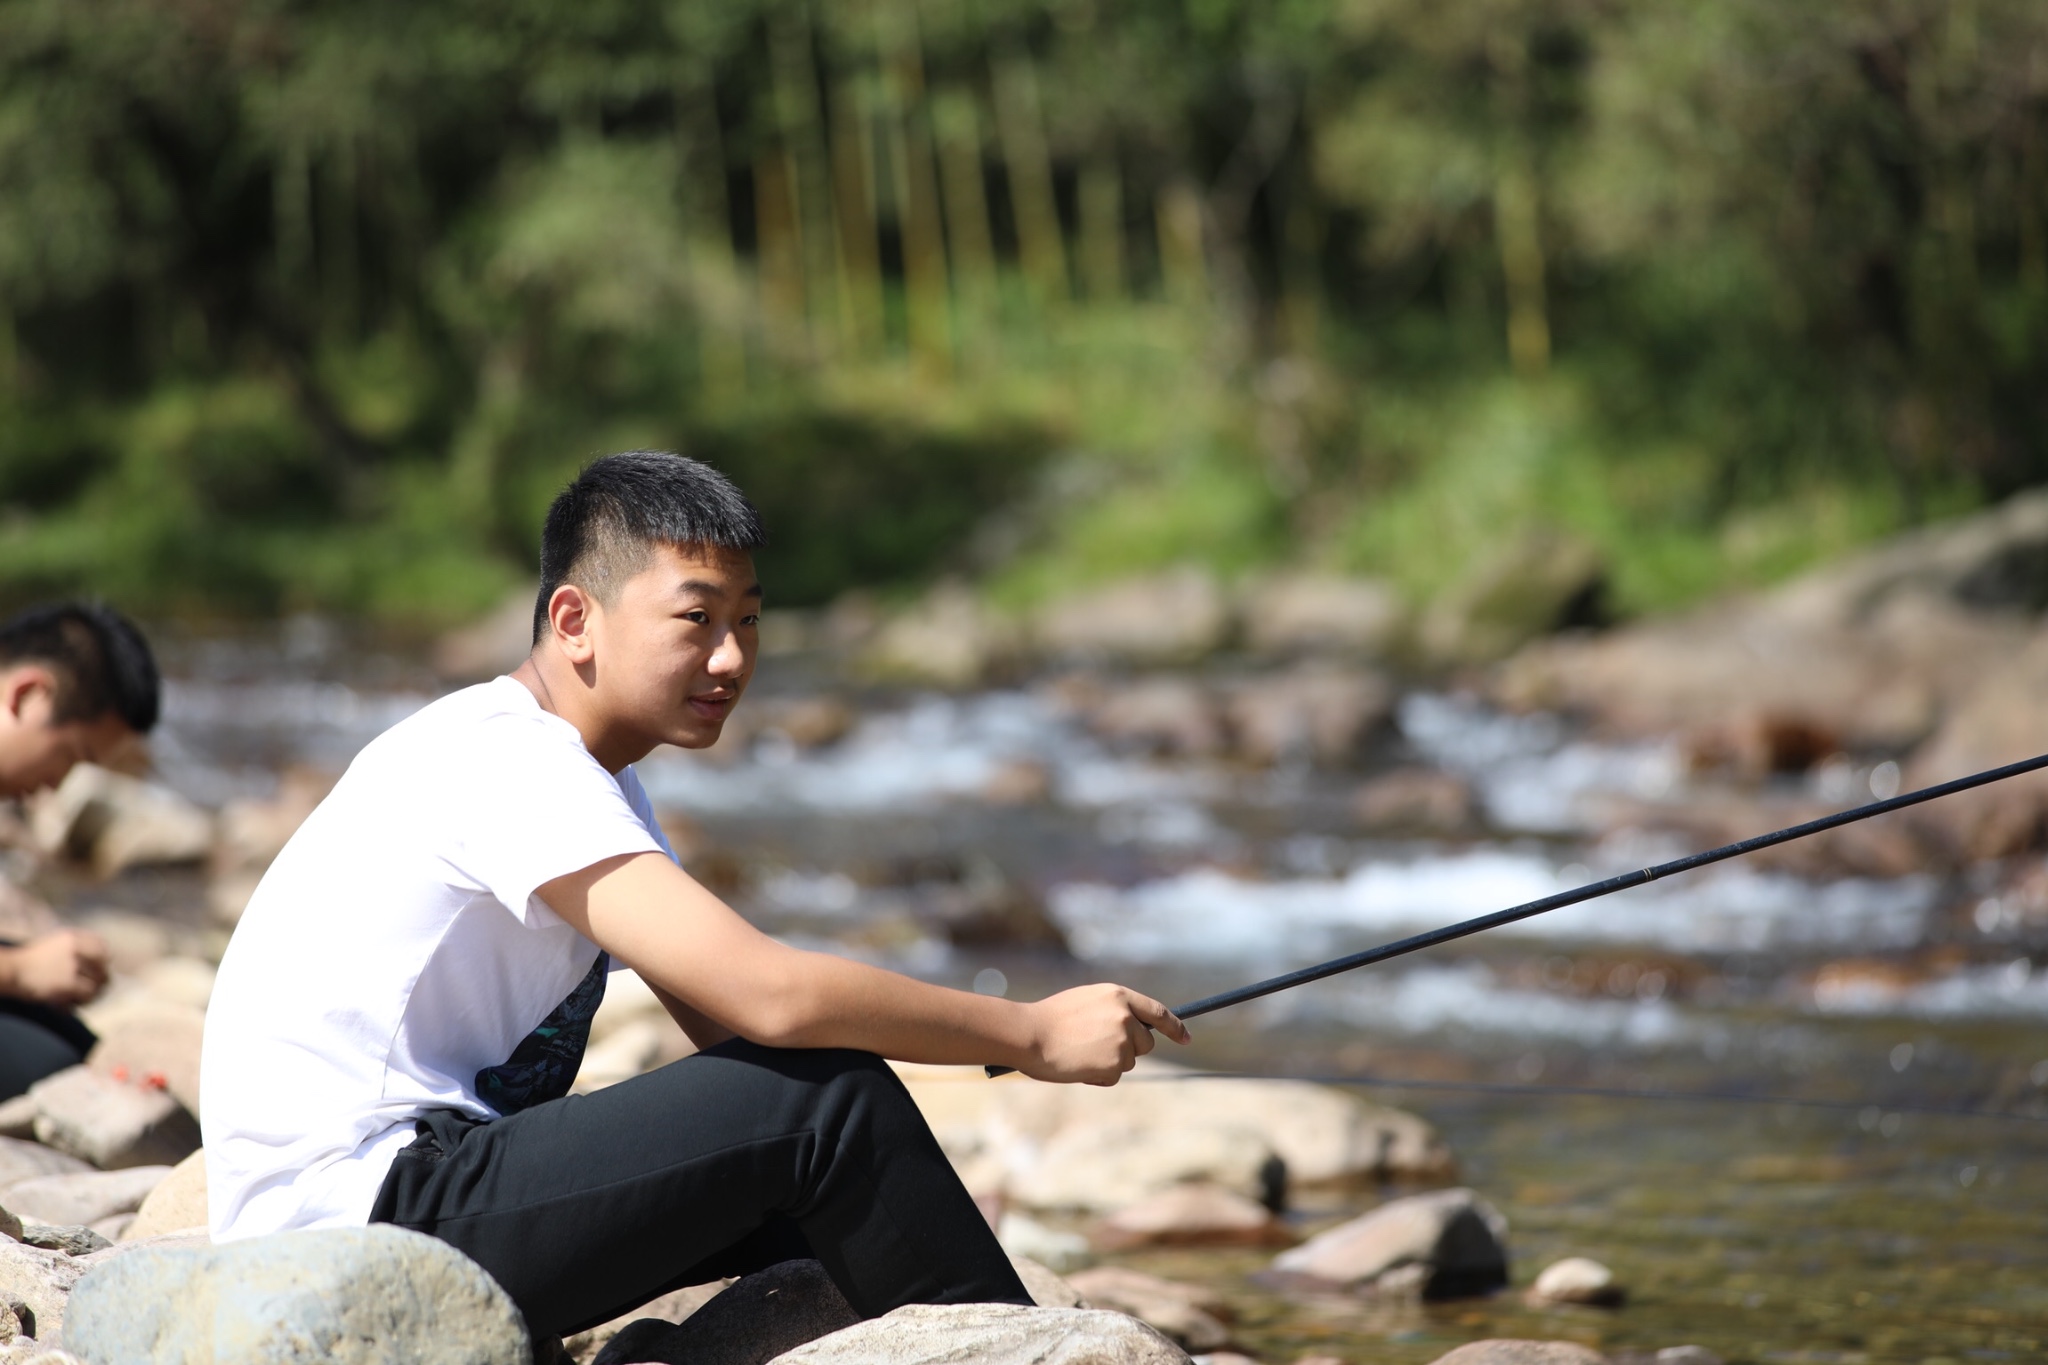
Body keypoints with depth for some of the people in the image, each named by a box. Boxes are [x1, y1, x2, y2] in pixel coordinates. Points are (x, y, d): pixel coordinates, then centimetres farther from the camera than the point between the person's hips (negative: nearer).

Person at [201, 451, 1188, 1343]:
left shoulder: (589, 775, 15)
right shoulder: (506, 763, -17)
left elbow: (725, 1017, 11)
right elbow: (770, 995, -25)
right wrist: (1033, 1037, -16)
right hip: (349, 1210, -10)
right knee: (824, 1102, -14)